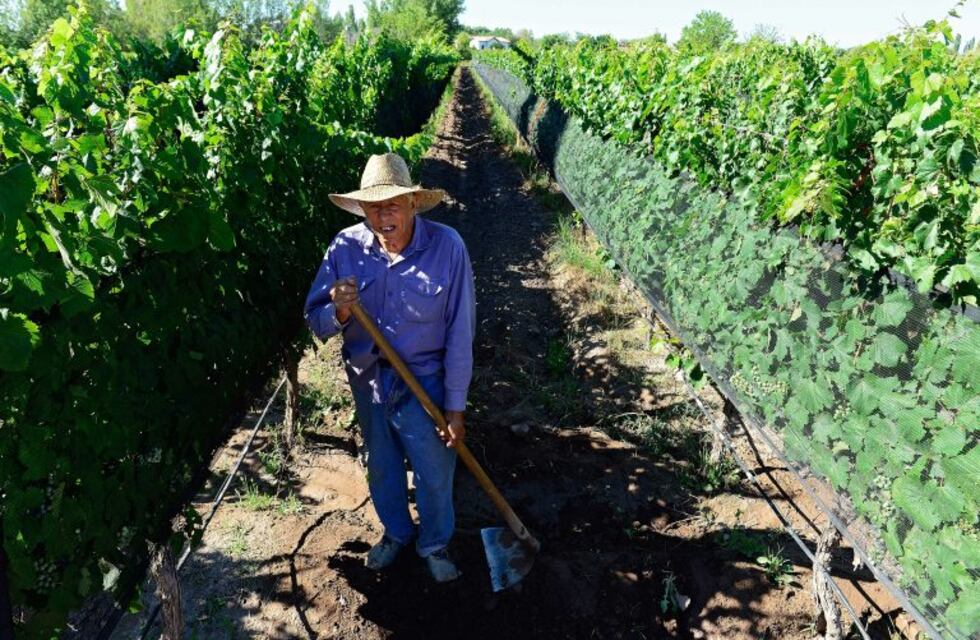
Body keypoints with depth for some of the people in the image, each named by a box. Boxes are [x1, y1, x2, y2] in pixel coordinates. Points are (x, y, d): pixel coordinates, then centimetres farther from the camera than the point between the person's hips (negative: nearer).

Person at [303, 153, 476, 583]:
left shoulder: (446, 246, -23)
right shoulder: (346, 248, -16)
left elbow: (459, 333, -18)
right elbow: (315, 321, -10)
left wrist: (455, 405, -14)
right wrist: (338, 312, -34)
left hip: (424, 381, -3)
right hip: (367, 379, 3)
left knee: (435, 473, 13)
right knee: (382, 466, 23)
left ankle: (435, 543, 43)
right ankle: (396, 531, 51)